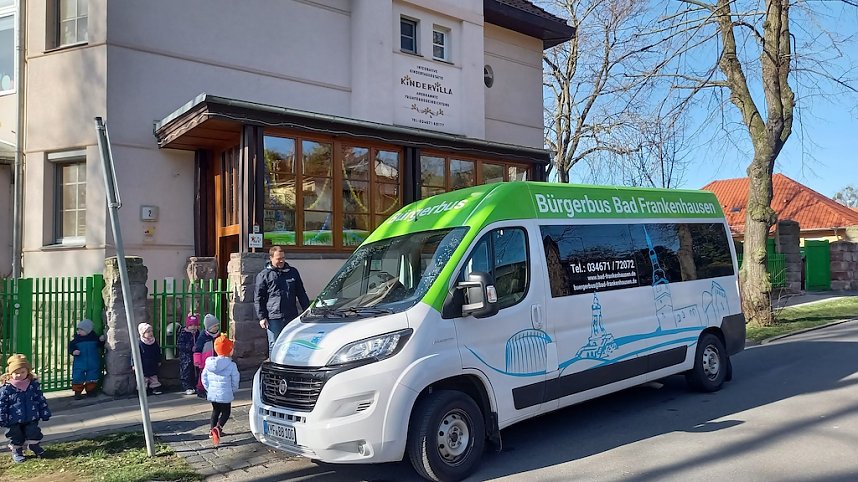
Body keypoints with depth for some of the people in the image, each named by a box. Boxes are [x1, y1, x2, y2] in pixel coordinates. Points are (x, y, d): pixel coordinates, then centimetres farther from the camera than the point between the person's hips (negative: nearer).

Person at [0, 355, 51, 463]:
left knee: (34, 433, 7)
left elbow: (41, 400, 4)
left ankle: (35, 446, 31)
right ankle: (16, 451, 31)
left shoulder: (33, 384, -3)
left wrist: (45, 413, 5)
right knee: (16, 436, 10)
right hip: (15, 421, -1)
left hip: (32, 418, 2)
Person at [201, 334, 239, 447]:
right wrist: (233, 391, 11)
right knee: (225, 412, 8)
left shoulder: (209, 363, 0)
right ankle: (218, 428, -15)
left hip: (212, 393, 5)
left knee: (215, 411, 24)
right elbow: (235, 380, -7)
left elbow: (204, 378, 6)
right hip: (225, 395, -5)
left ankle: (213, 431, 29)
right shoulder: (231, 365, -14)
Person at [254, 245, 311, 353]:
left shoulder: (293, 272, 12)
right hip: (273, 318, -3)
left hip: (292, 317, 3)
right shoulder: (263, 275, 2)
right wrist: (262, 317, -6)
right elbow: (258, 298, 2)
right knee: (274, 346, -1)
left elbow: (301, 294, 16)